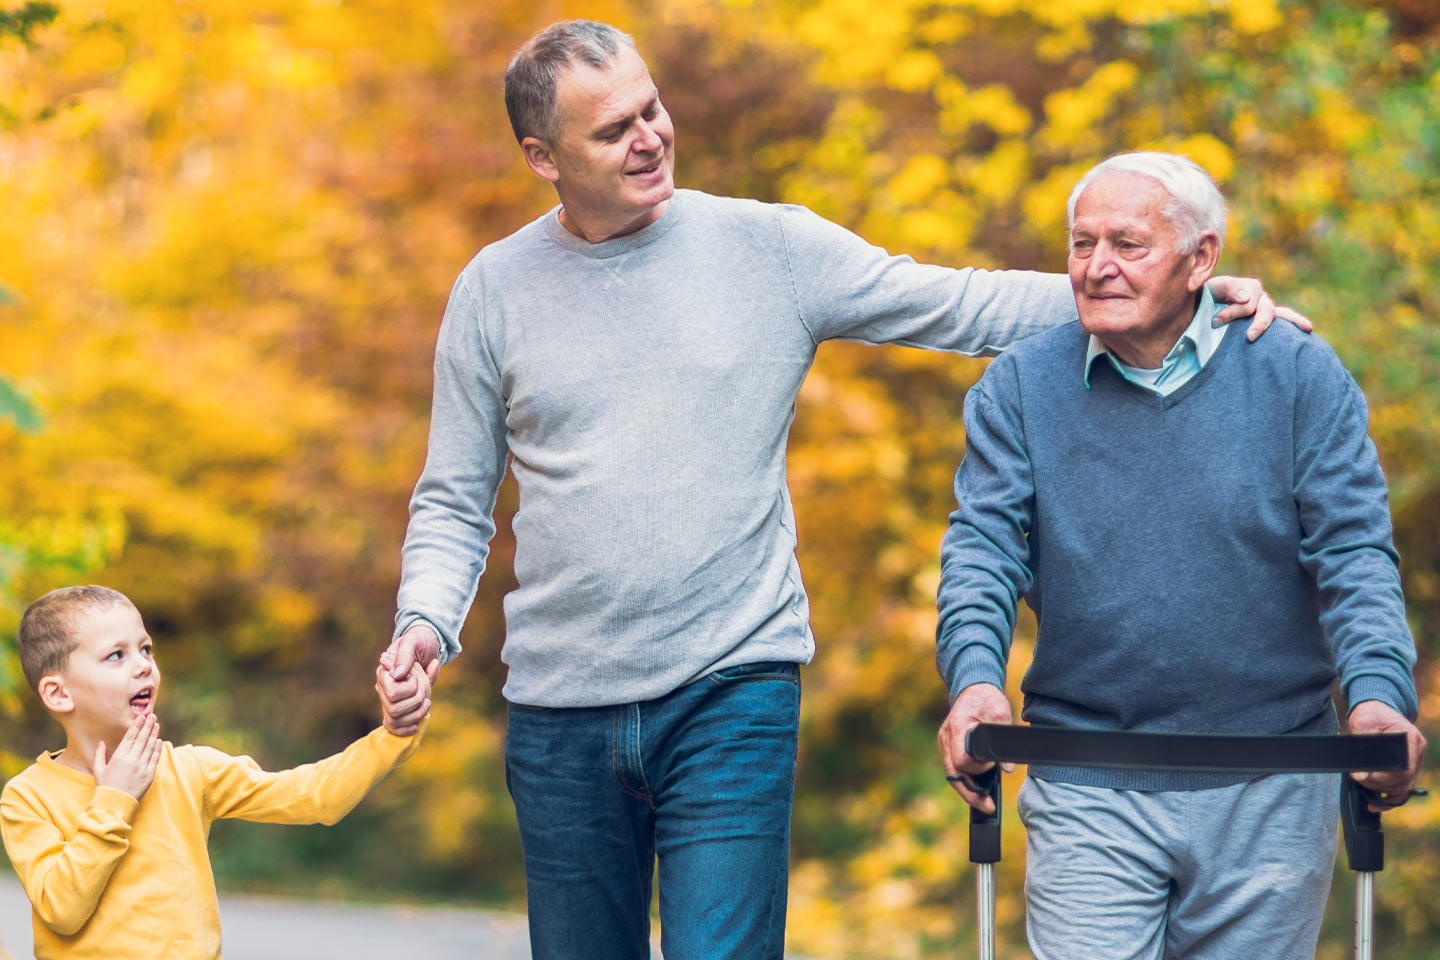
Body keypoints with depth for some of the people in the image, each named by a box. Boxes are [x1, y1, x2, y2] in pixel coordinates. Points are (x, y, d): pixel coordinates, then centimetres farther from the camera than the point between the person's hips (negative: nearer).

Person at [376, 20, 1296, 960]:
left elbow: (963, 307, 5)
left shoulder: (770, 249, 2)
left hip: (732, 698, -2)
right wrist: (426, 620, -10)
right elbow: (455, 503, 9)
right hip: (561, 717, 2)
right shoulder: (496, 290, 4)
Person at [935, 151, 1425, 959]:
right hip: (1089, 796, 0)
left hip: (1269, 799, 0)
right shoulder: (1020, 388, 4)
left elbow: (1354, 553, -4)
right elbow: (984, 549, -3)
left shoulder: (1299, 376, 1)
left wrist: (1379, 695, -22)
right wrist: (974, 679, -23)